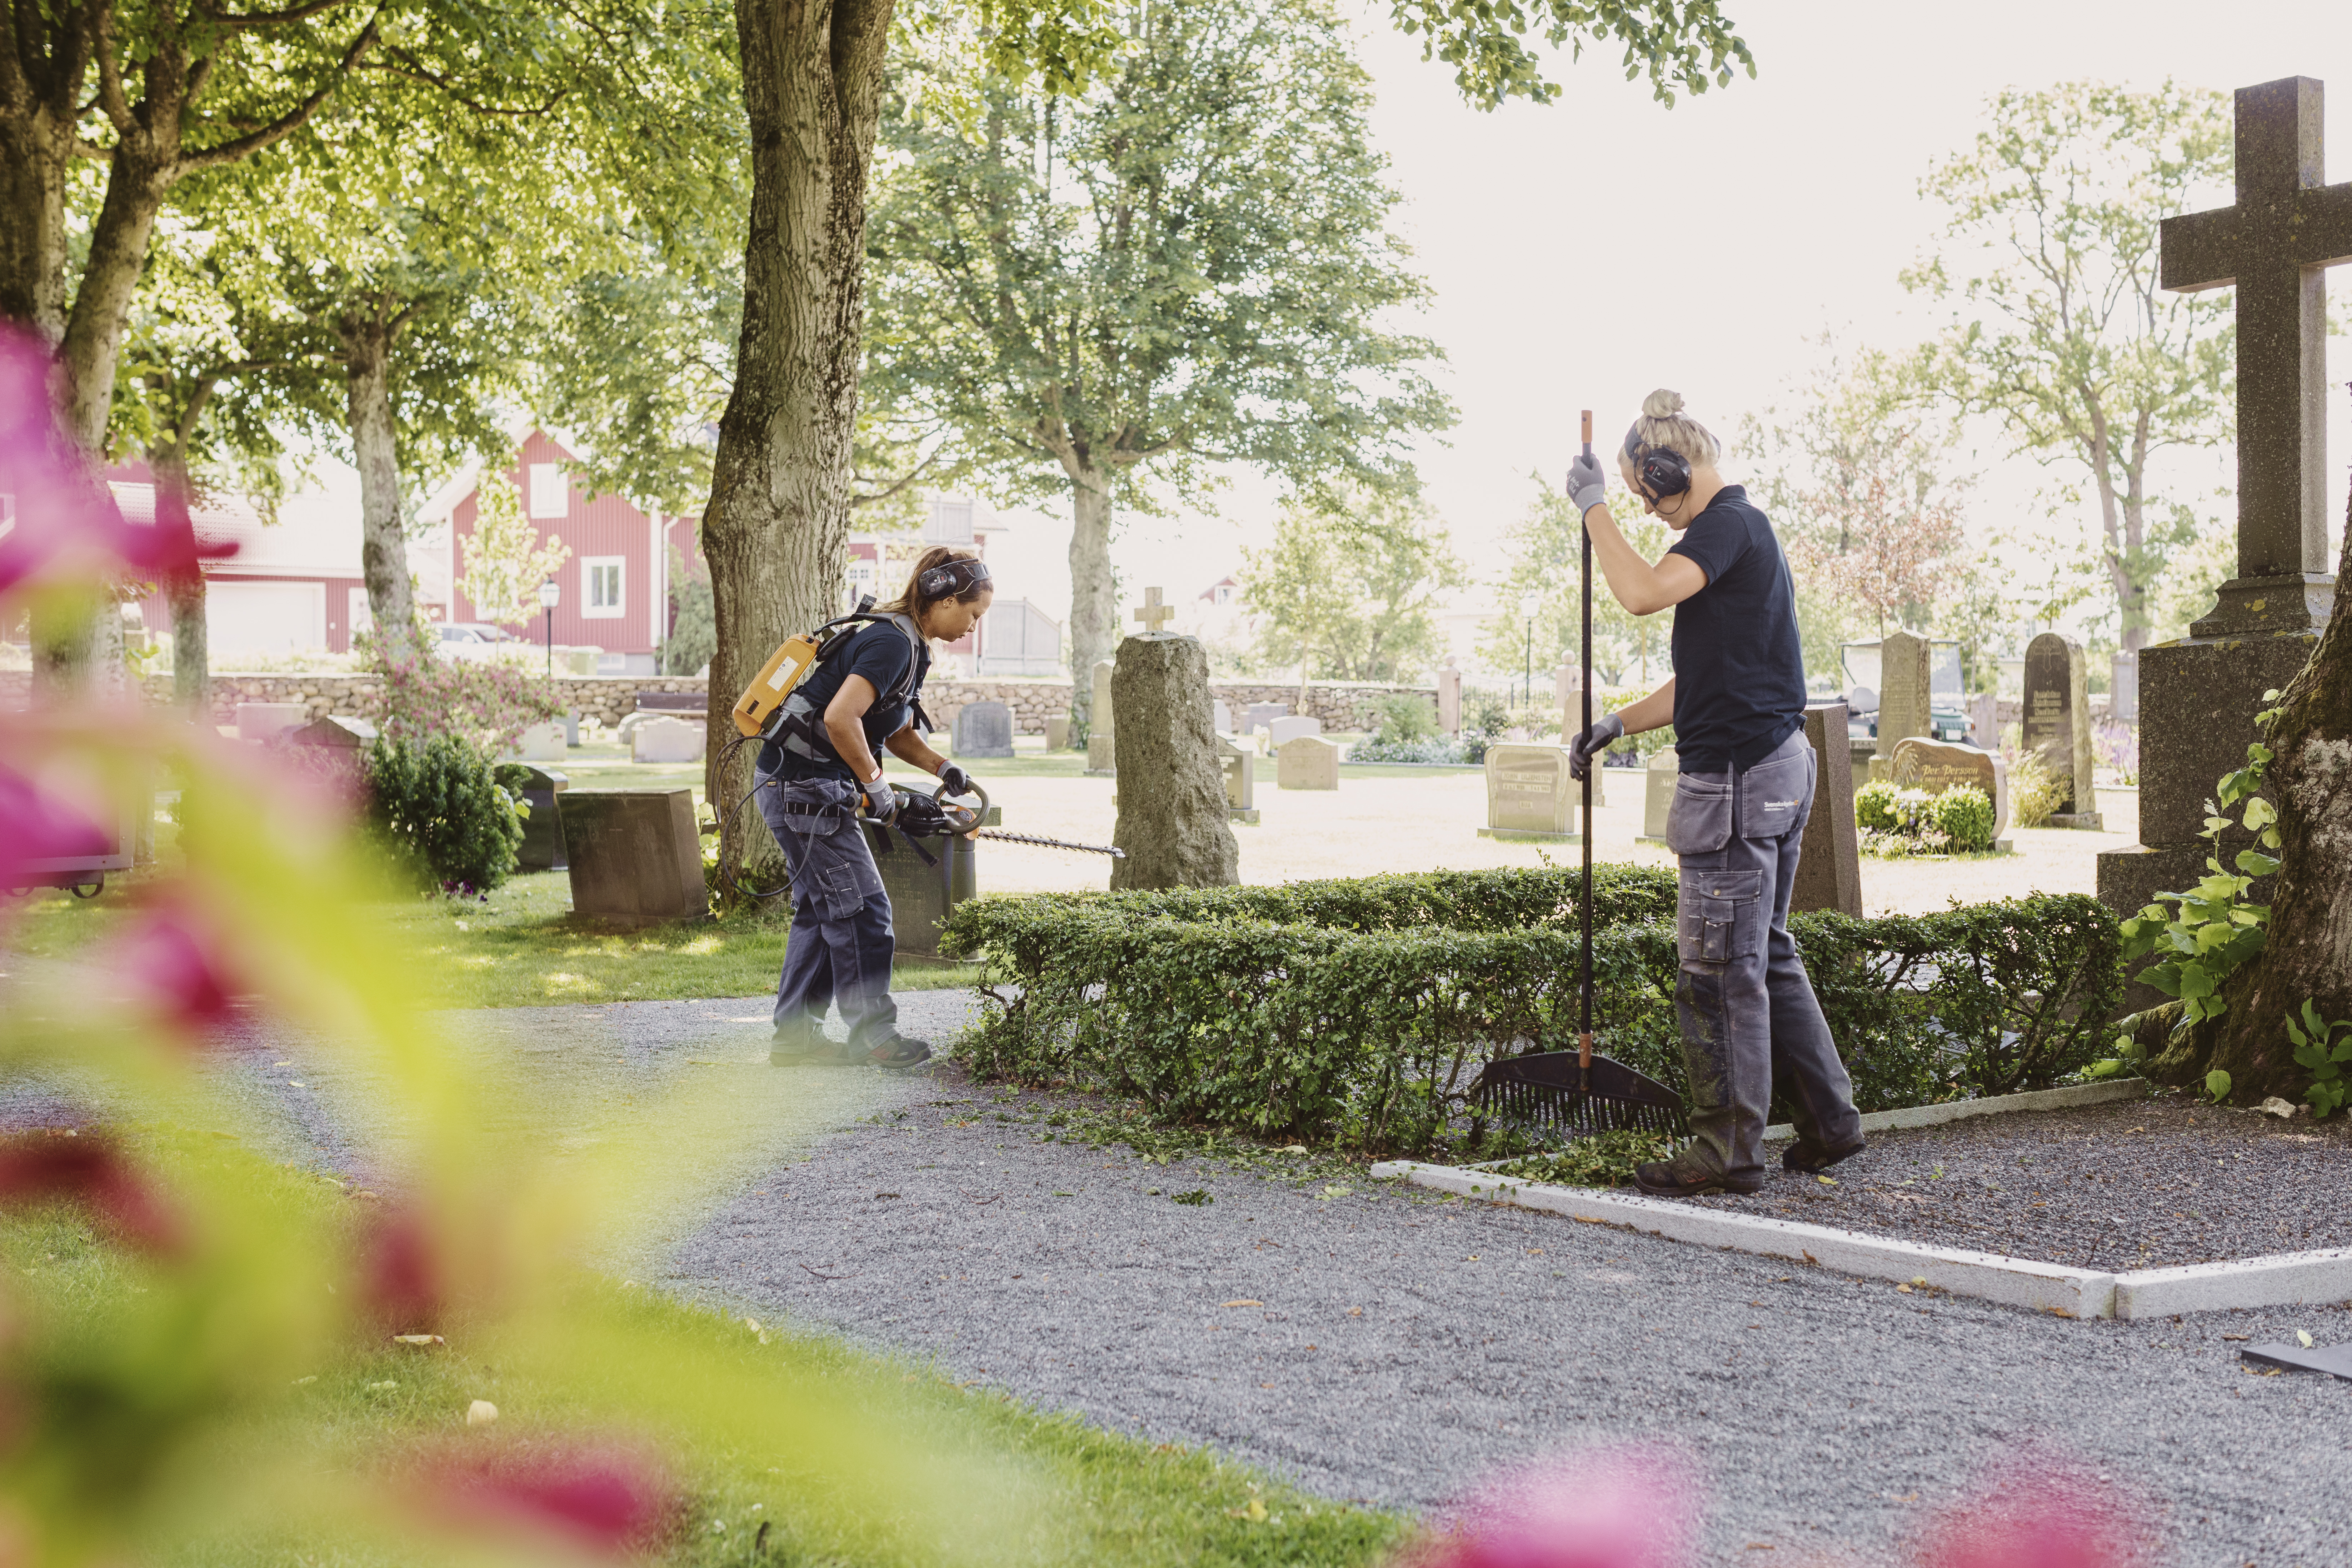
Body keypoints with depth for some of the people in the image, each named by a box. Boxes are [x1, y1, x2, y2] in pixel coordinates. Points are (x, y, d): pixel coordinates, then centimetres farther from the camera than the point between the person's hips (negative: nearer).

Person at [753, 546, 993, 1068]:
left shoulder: (909, 644, 13)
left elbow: (898, 731, 23)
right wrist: (875, 786, -19)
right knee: (861, 909, -5)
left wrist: (944, 769, 7)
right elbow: (840, 718, -30)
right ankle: (873, 1035, 3)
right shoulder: (893, 643, -19)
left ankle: (795, 1034, 17)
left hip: (796, 787, 10)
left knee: (820, 909, 13)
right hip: (803, 786, -10)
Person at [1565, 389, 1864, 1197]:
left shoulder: (1729, 525, -12)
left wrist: (1594, 505, -18)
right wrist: (1614, 726, 19)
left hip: (1739, 774, -11)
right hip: (1774, 767, 11)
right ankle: (1829, 1120, 22)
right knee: (1766, 954, 17)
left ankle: (1727, 1148, 1)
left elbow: (1643, 592, -29)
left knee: (1721, 966, -5)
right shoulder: (1743, 532, 21)